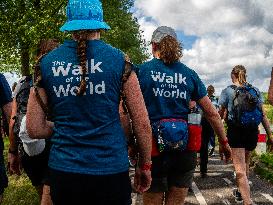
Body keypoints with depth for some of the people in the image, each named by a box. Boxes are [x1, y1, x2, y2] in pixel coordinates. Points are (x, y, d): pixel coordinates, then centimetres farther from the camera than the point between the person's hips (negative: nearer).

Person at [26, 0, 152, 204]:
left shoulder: (46, 63, 0)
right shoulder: (118, 59, -6)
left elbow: (35, 129, 2)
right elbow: (143, 123, -5)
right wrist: (145, 166, 8)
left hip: (63, 170, 2)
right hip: (111, 170, -2)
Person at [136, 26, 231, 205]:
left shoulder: (141, 71, -2)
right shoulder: (190, 74, 6)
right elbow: (212, 113, 10)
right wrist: (224, 142, 20)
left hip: (153, 149, -2)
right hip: (184, 150, 3)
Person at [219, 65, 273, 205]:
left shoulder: (228, 91, -5)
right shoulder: (255, 91, 5)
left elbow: (220, 114, 2)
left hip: (235, 131, -5)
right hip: (253, 132, 5)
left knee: (240, 169, -7)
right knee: (245, 164, 24)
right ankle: (240, 192, 43)